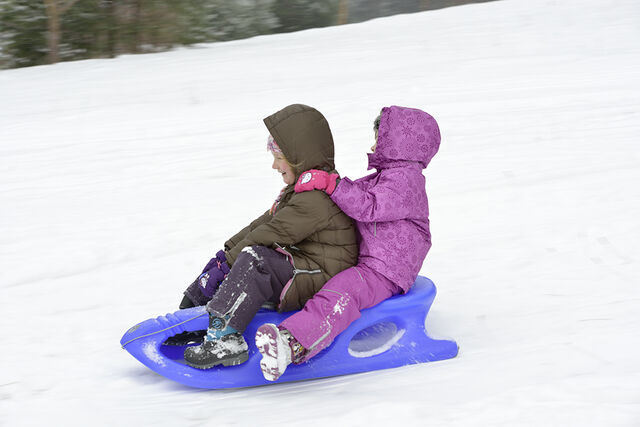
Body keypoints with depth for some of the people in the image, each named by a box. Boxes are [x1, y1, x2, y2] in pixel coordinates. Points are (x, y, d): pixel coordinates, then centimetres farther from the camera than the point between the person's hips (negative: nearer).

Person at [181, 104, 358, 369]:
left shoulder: (318, 197, -20)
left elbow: (272, 235, -22)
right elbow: (264, 224, 16)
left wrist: (227, 265, -17)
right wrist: (228, 252, 8)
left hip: (318, 275, -11)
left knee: (255, 259, -33)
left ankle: (225, 338, -42)